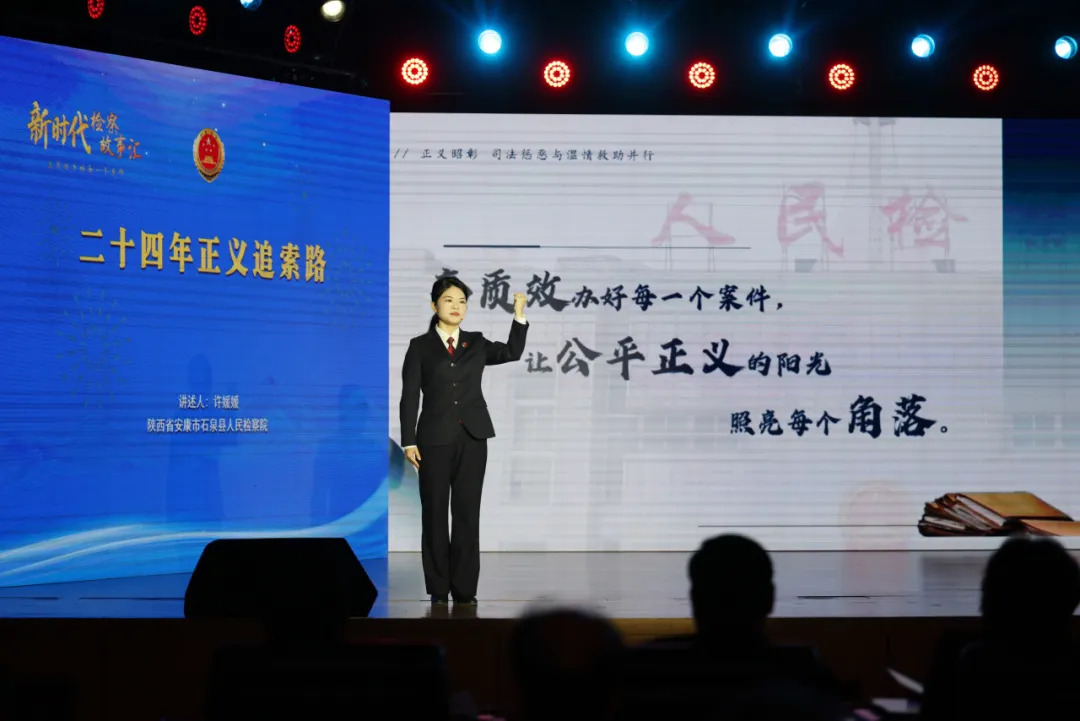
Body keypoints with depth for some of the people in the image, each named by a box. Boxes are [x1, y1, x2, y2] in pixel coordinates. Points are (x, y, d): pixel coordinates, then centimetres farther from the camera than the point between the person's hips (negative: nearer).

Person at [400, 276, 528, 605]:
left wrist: (519, 315, -8)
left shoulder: (476, 344, 12)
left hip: (472, 438, 2)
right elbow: (410, 397, 0)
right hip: (435, 438, -2)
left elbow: (512, 352, 0)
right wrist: (408, 441, -7)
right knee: (435, 513, 1)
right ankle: (438, 589, 7)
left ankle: (465, 589, 6)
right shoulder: (420, 347, 4)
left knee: (467, 513, 2)